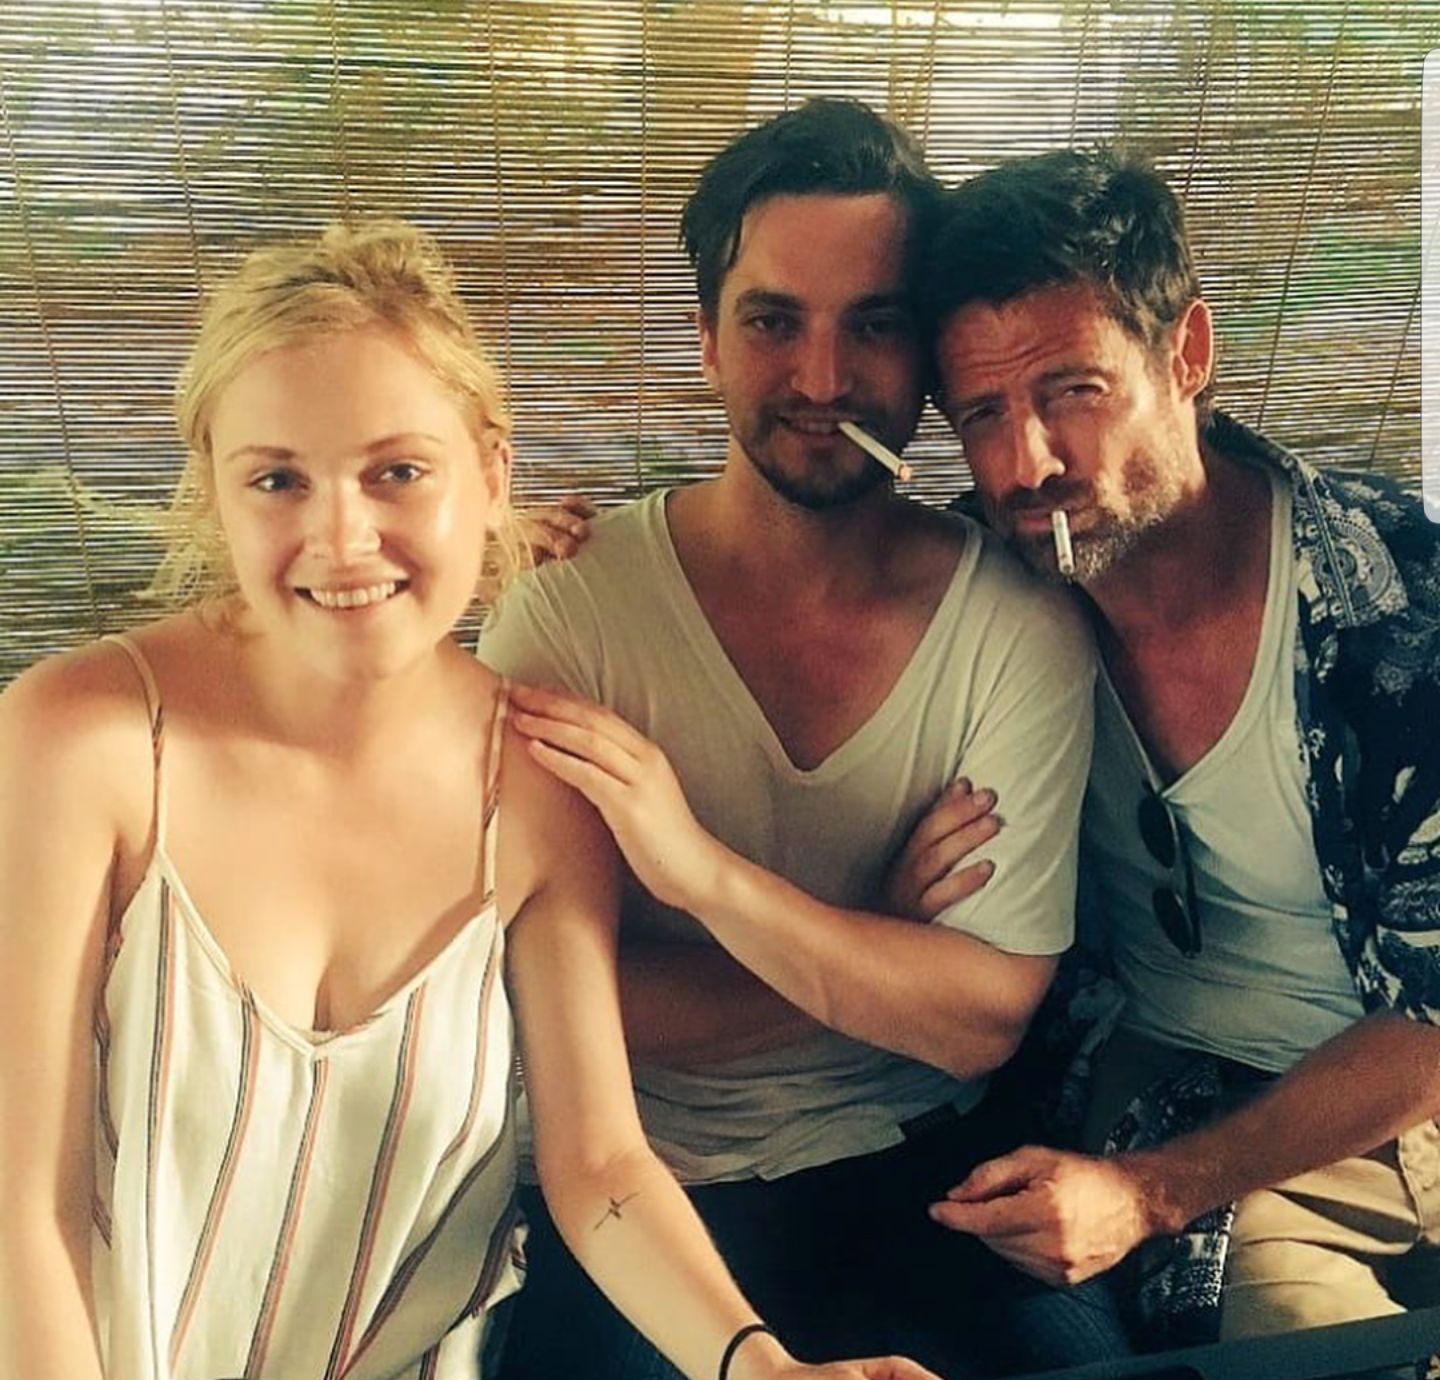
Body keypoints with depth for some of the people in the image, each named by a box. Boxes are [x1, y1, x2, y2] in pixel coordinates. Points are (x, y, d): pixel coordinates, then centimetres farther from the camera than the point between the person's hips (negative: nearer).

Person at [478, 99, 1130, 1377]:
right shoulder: (569, 608, -11)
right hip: (643, 1177, -1)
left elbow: (985, 1017, -11)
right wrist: (880, 955, -14)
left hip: (927, 1170, 2)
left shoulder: (1021, 629, -8)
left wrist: (704, 871, -24)